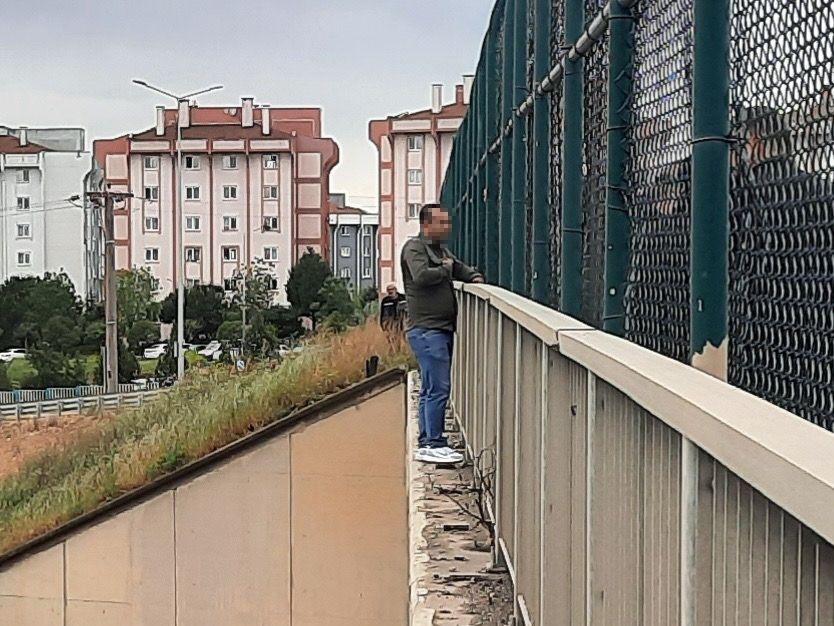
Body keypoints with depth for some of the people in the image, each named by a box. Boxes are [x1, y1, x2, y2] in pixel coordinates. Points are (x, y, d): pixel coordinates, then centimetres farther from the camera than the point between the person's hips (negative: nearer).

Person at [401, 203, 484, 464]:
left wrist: (474, 276, 14)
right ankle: (434, 445, -9)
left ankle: (425, 443, 17)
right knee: (438, 388, -12)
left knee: (431, 389, 12)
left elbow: (459, 267, 35)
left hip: (441, 330, 10)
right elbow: (421, 276, -25)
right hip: (426, 330, -10)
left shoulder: (441, 249, 20)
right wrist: (445, 269, -9)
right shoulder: (415, 247, -7)